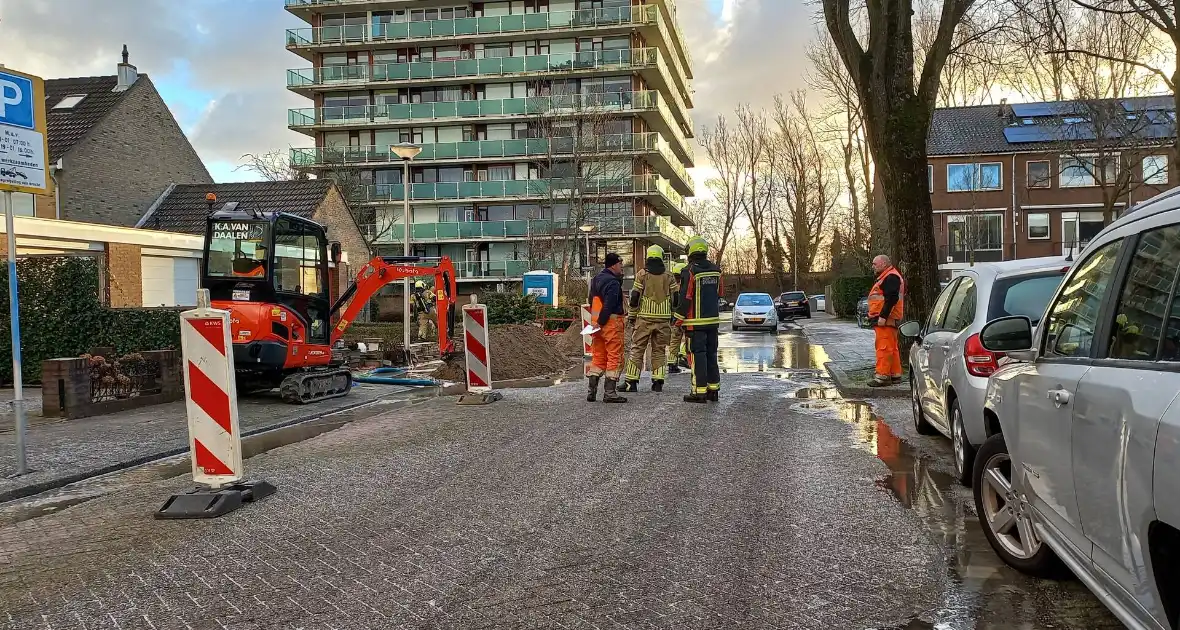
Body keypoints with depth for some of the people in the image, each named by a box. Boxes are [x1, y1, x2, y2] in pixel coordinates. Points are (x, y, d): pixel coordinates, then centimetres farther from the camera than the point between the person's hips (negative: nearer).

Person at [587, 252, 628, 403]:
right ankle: (610, 392, -3)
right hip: (611, 323, -9)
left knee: (598, 357, 14)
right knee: (614, 357, -2)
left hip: (597, 322, 9)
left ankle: (591, 391, 14)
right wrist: (601, 322, -14)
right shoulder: (613, 283, -15)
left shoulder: (596, 279, 15)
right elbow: (609, 306, -21)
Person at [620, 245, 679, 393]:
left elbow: (635, 296, -5)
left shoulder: (642, 274, -2)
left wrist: (631, 316, 4)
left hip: (645, 318, -2)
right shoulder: (668, 276, 6)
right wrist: (673, 317, 14)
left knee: (637, 349, 2)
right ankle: (658, 382, 7)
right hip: (663, 318, 2)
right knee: (659, 350, 10)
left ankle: (631, 382, -1)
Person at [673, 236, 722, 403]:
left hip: (695, 322, -6)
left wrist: (679, 320, -5)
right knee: (711, 354, 13)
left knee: (697, 355, -3)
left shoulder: (689, 272, -13)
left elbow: (685, 298, -14)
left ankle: (700, 392, -4)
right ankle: (713, 389, 17)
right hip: (713, 320, 6)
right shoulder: (716, 270, 9)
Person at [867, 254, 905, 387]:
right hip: (885, 320, 11)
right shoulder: (885, 277, 23)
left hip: (886, 320, -11)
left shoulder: (891, 277, -12)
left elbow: (891, 298, -23)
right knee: (892, 348, 13)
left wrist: (883, 316, -26)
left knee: (884, 348, -13)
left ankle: (882, 376, -15)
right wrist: (875, 316, 23)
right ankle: (895, 375, 18)